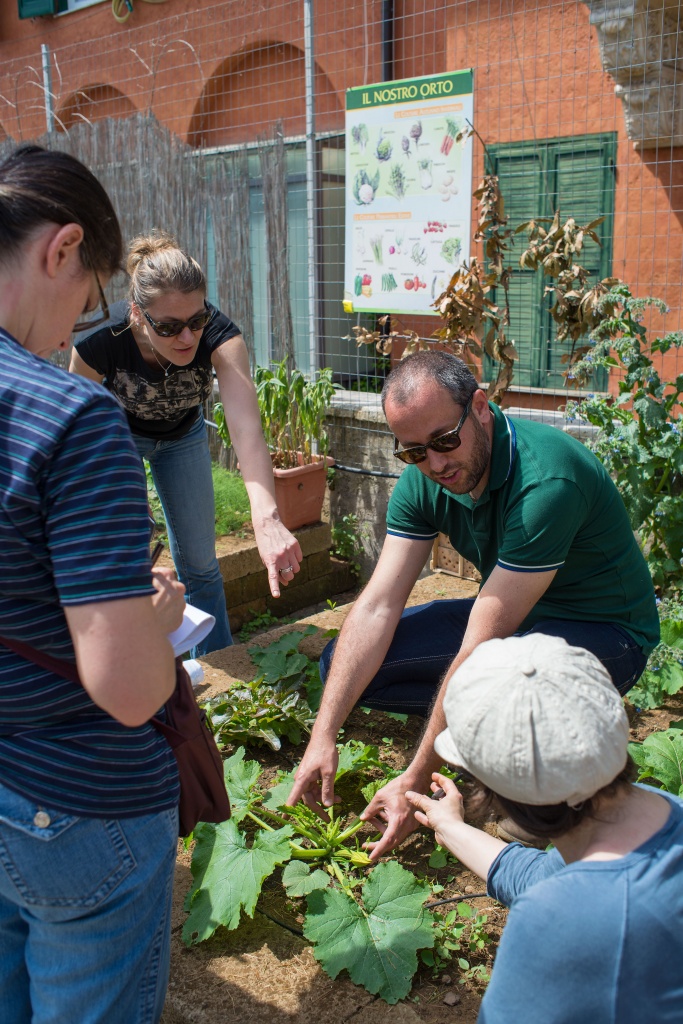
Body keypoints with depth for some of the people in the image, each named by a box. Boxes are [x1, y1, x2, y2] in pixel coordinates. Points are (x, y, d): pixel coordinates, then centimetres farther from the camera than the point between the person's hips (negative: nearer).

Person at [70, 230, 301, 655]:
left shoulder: (219, 335, -38)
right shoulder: (100, 342, -37)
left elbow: (247, 428, -52)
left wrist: (267, 519, -65)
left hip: (183, 435, 1)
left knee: (200, 563, 9)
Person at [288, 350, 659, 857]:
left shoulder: (546, 482, -33)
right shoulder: (422, 480, -11)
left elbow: (481, 650, -34)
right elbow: (377, 607, -12)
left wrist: (415, 783, -30)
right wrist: (323, 736, -18)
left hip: (602, 630, -7)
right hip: (511, 616, 7)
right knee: (342, 666, -5)